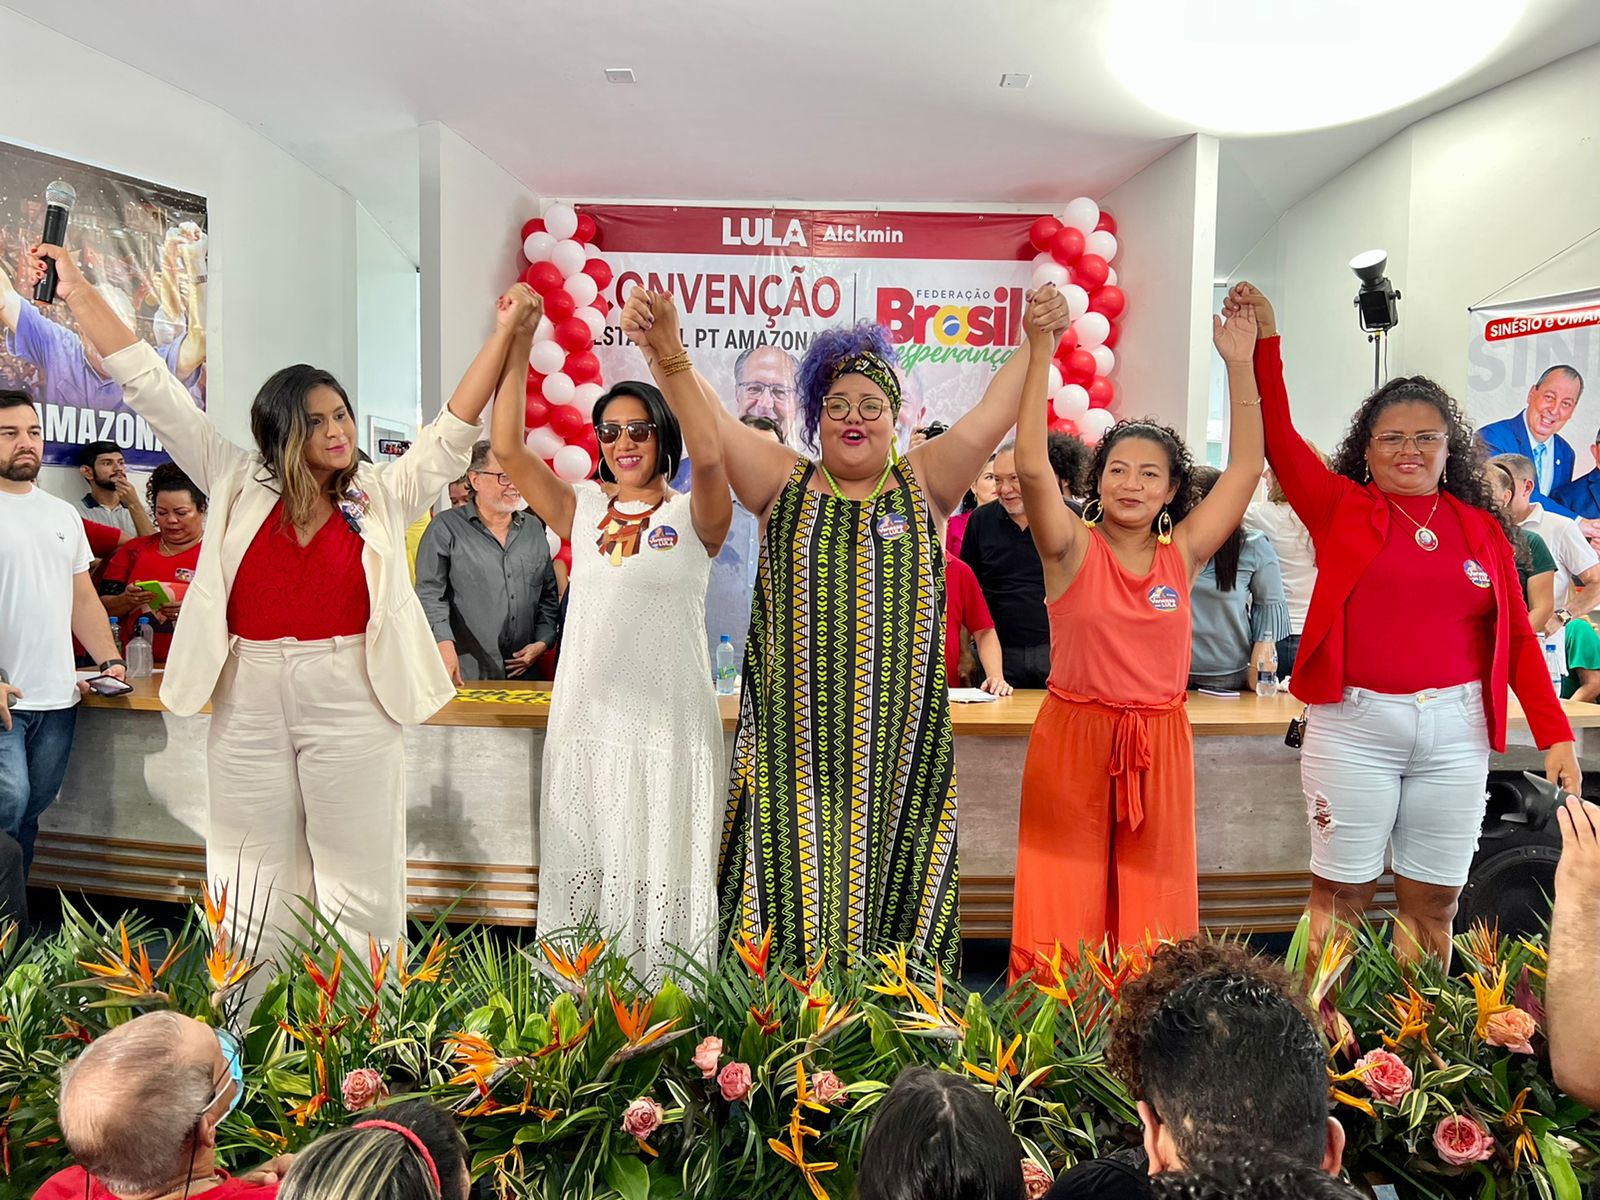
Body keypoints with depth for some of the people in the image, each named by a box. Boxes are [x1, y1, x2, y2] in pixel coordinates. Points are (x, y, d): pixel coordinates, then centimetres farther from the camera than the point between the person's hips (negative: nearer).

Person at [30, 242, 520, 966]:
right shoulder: (239, 486, 6)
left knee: (358, 880, 5)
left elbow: (454, 429, 1)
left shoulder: (384, 496, 4)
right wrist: (79, 294, 5)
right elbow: (154, 391, 6)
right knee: (255, 880, 12)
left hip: (351, 703, -1)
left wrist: (504, 332, -4)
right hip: (249, 704, 2)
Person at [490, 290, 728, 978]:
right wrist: (518, 345, -8)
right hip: (586, 721, 3)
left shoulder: (692, 518, 1)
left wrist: (668, 355, -30)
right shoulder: (581, 510, 10)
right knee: (582, 880, 10)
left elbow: (709, 456, -20)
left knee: (663, 882, 4)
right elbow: (507, 448, 0)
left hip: (670, 725, -3)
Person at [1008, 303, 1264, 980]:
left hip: (1159, 745, 3)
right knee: (1063, 906, 4)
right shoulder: (1073, 550, -4)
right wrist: (1040, 354, -21)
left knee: (1151, 911, 11)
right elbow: (1031, 465, -18)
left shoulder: (1183, 555, 4)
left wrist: (1239, 365, -1)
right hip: (1072, 738, -3)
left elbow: (1246, 466, 3)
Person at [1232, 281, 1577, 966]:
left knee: (1434, 901, 13)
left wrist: (1555, 734, 2)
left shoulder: (1481, 528, 8)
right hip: (1354, 725, -3)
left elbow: (1516, 636, 8)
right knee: (1342, 894, 6)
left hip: (1456, 731, 3)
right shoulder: (1341, 508, 2)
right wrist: (1264, 341, -14)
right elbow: (1279, 435, -8)